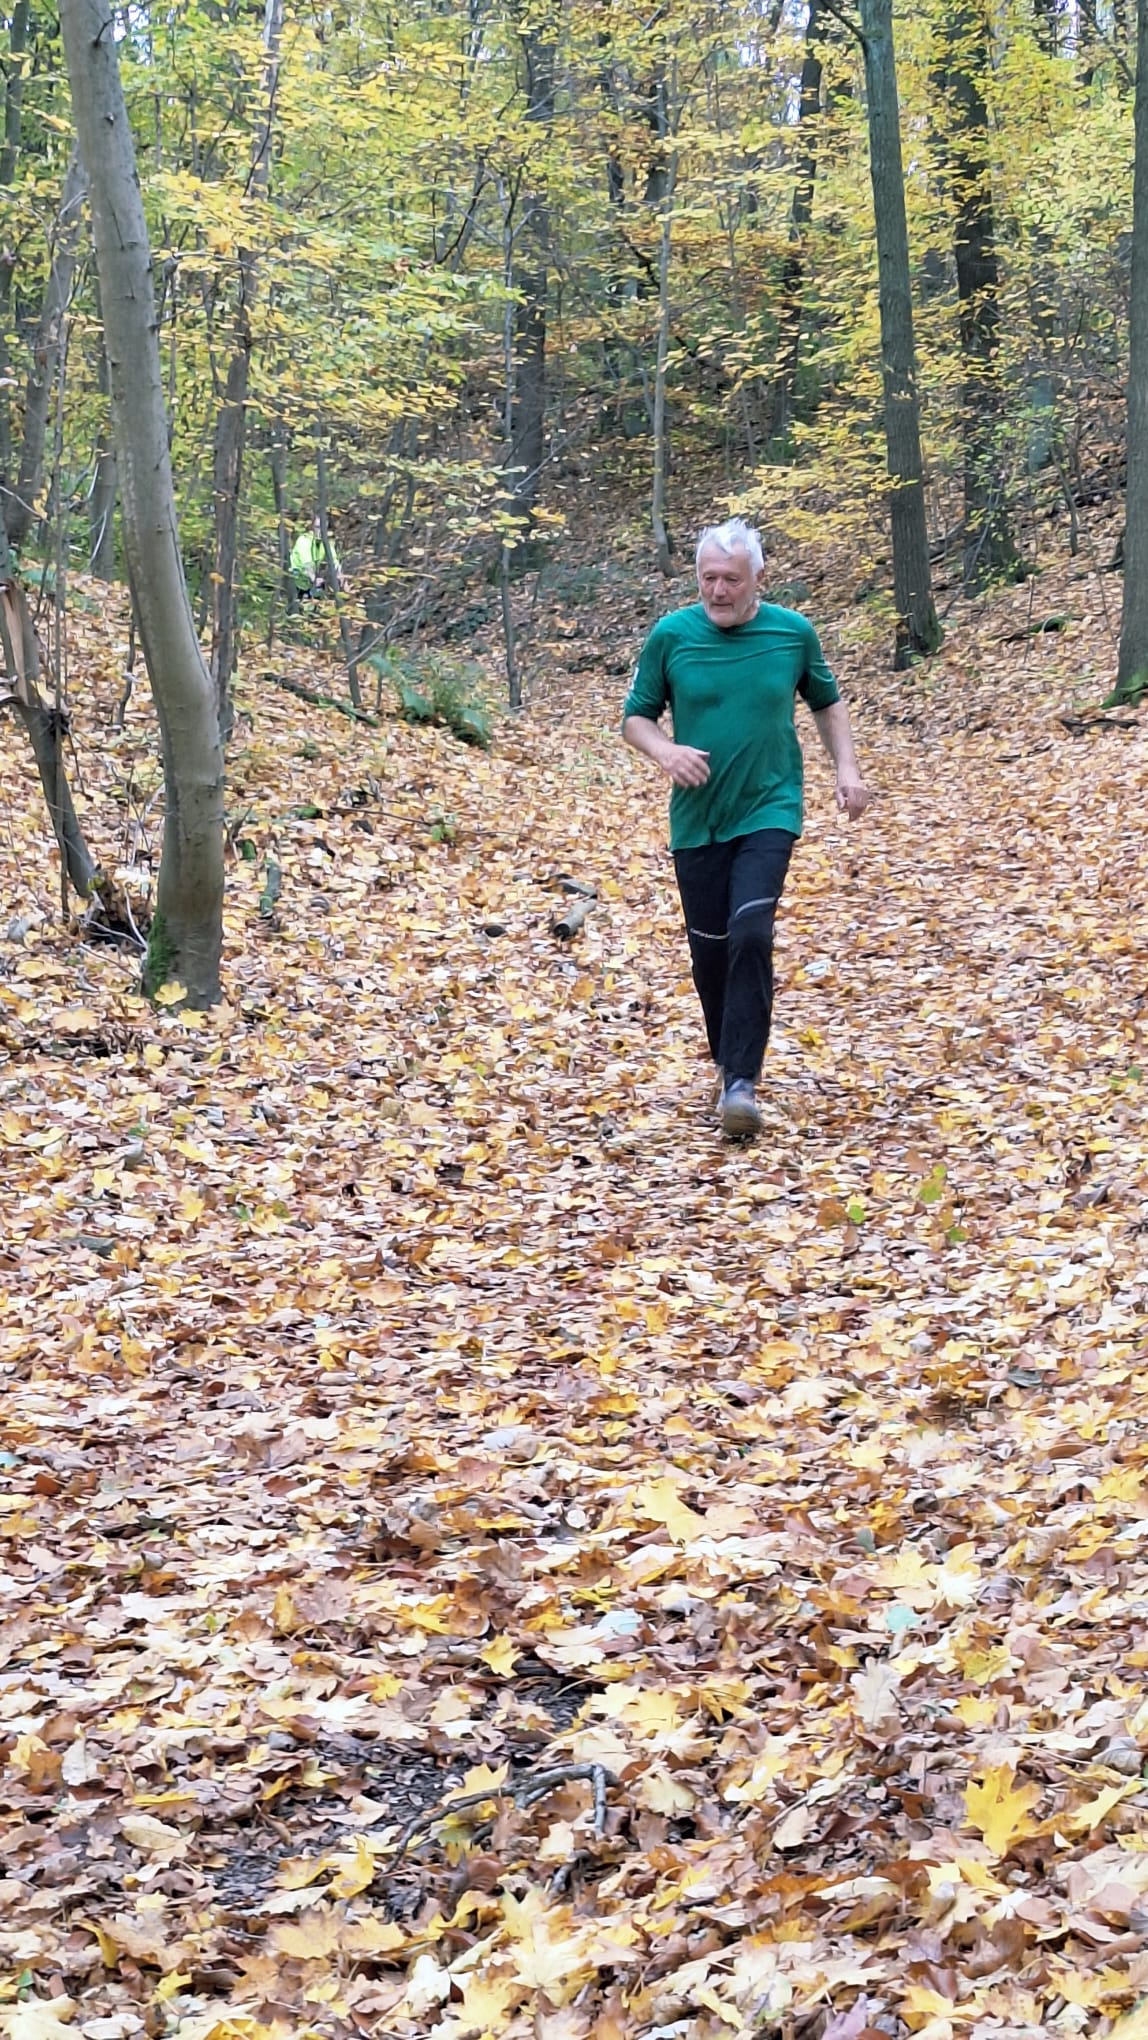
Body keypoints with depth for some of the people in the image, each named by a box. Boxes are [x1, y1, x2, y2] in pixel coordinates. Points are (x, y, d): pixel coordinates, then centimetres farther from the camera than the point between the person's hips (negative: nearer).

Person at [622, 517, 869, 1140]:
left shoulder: (793, 632, -1)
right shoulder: (671, 635, -4)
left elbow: (827, 702, 15)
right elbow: (636, 718, 4)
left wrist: (846, 768, 3)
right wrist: (666, 751, -16)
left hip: (768, 812, -1)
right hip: (697, 819, 2)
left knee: (751, 934, -18)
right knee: (710, 947, 8)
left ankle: (742, 1082, -17)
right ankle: (728, 1062, 30)